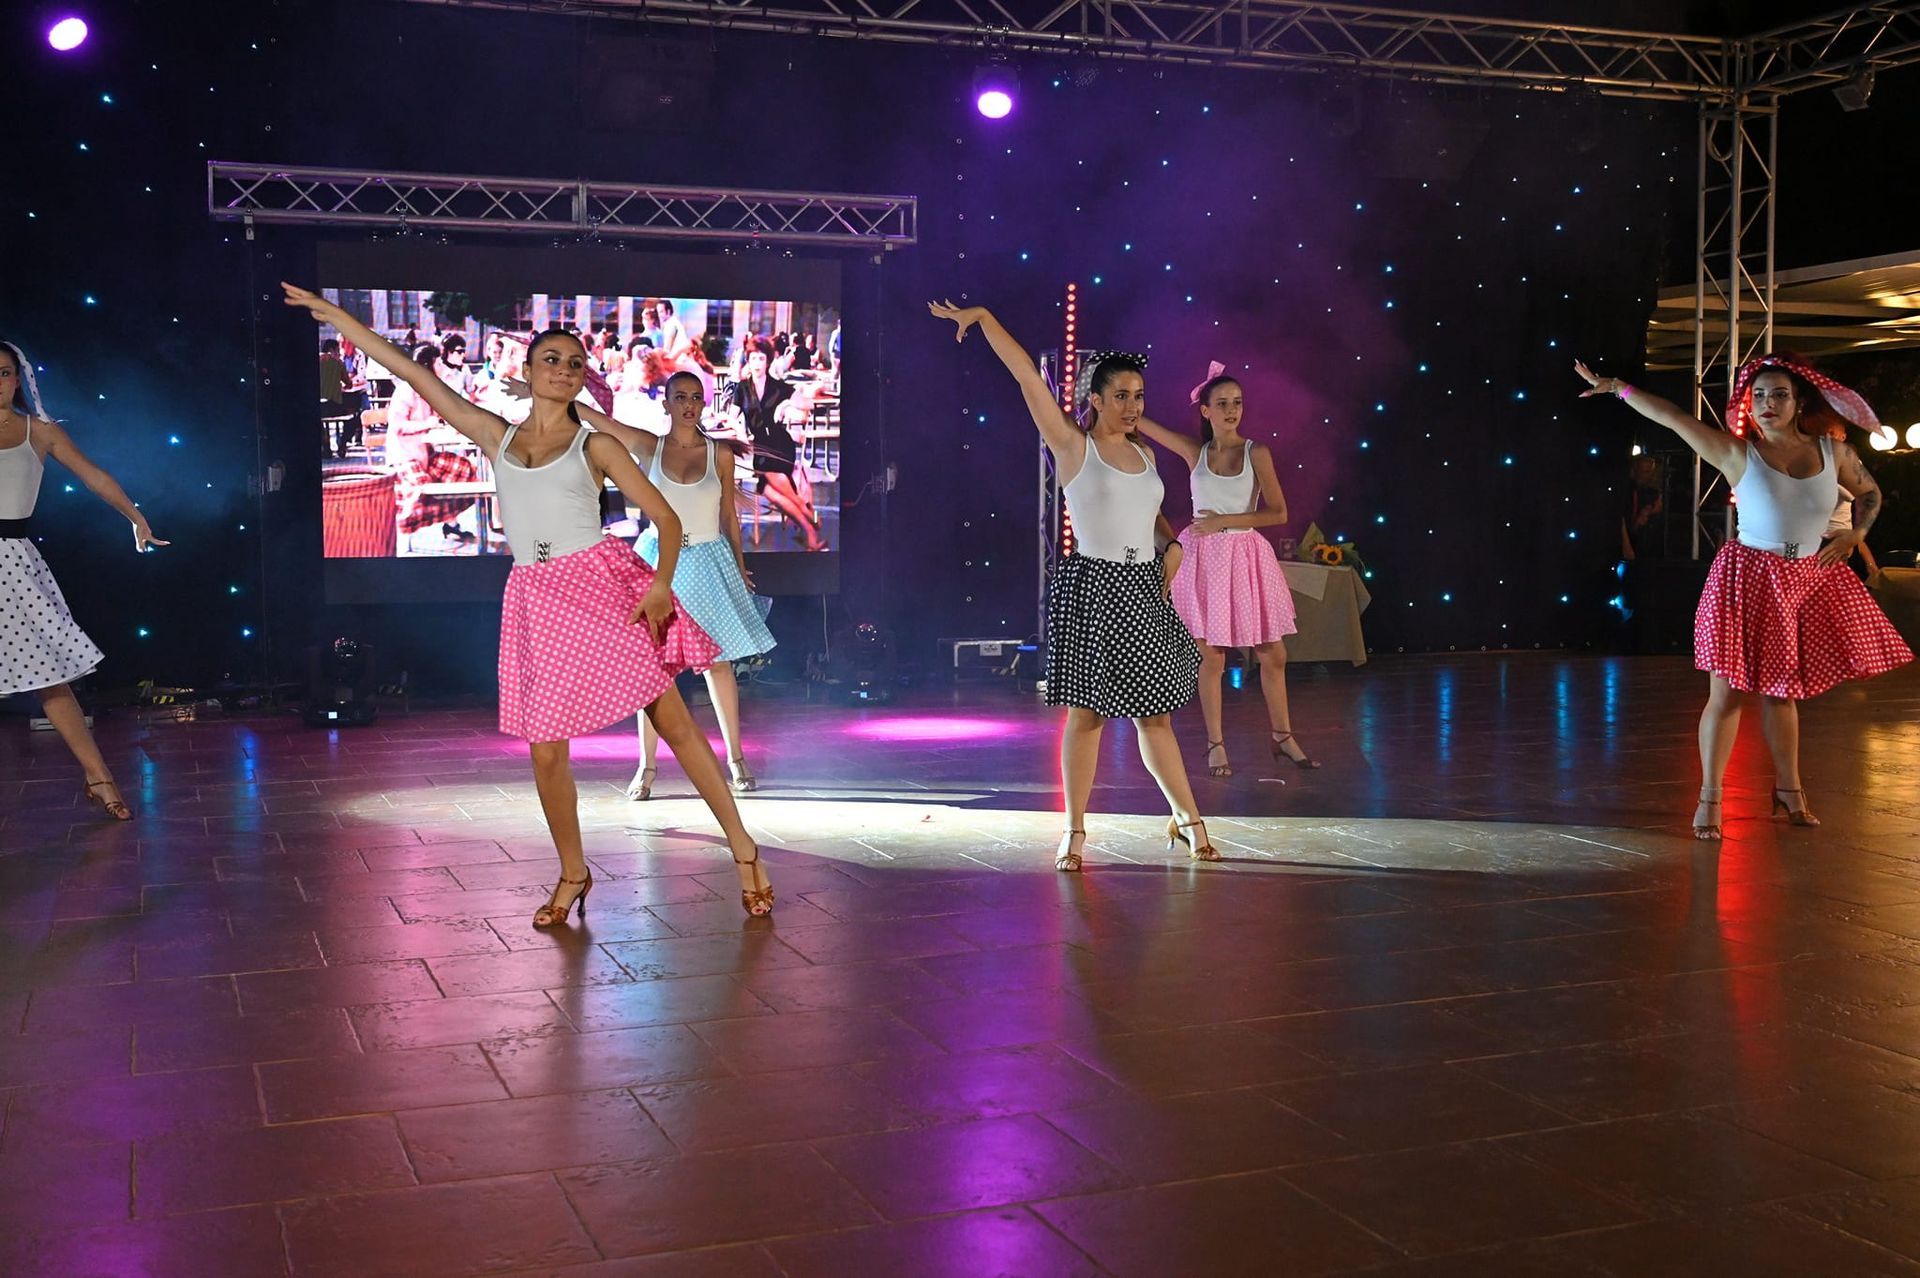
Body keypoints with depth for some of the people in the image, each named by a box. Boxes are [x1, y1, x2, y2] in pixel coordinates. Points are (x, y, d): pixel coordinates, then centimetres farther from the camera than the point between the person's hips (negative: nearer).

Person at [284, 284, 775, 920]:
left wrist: (661, 582, -16)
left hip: (602, 585, -3)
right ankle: (573, 877, 22)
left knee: (675, 725, -2)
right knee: (546, 753, 2)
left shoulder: (595, 445, 3)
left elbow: (666, 517, 2)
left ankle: (743, 852, 7)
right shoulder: (496, 436, 12)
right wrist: (333, 313, 15)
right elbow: (417, 375, 13)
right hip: (537, 600, 3)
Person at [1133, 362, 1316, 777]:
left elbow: (1278, 513, -7)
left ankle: (1282, 736, 22)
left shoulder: (1257, 454, -1)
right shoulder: (1194, 450, 3)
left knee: (1273, 653, 5)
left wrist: (1225, 520, -11)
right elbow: (1138, 420, 5)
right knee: (1211, 656, 0)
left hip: (1246, 555, 0)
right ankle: (1216, 746, 10)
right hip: (1204, 556, 0)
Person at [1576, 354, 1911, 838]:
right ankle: (1710, 799, 6)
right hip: (1750, 578, -3)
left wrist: (1855, 533, 0)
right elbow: (1673, 417, -10)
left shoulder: (1834, 451, 2)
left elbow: (1869, 493, 17)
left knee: (1782, 690, 15)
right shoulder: (1737, 453, -8)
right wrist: (1617, 387, -11)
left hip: (1810, 580, 4)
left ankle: (1788, 792, 27)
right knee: (1728, 690, -2)